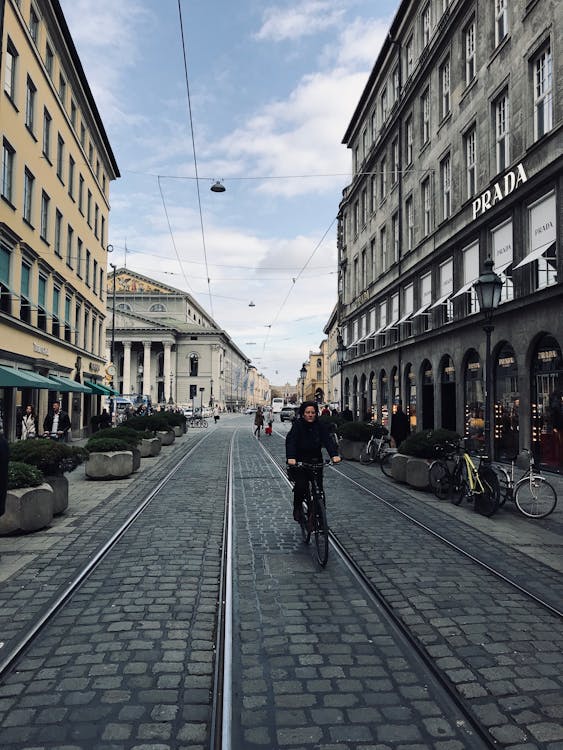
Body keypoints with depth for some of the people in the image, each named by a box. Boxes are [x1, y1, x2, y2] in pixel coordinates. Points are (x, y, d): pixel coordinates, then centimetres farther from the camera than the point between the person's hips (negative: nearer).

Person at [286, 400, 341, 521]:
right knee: (301, 486, -17)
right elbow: (290, 441, -23)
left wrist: (334, 455, -32)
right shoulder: (297, 425, -10)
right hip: (299, 461, -3)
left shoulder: (320, 426, -2)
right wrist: (290, 457, -41)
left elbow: (328, 440, -14)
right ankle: (297, 508, 8)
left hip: (316, 460, 3)